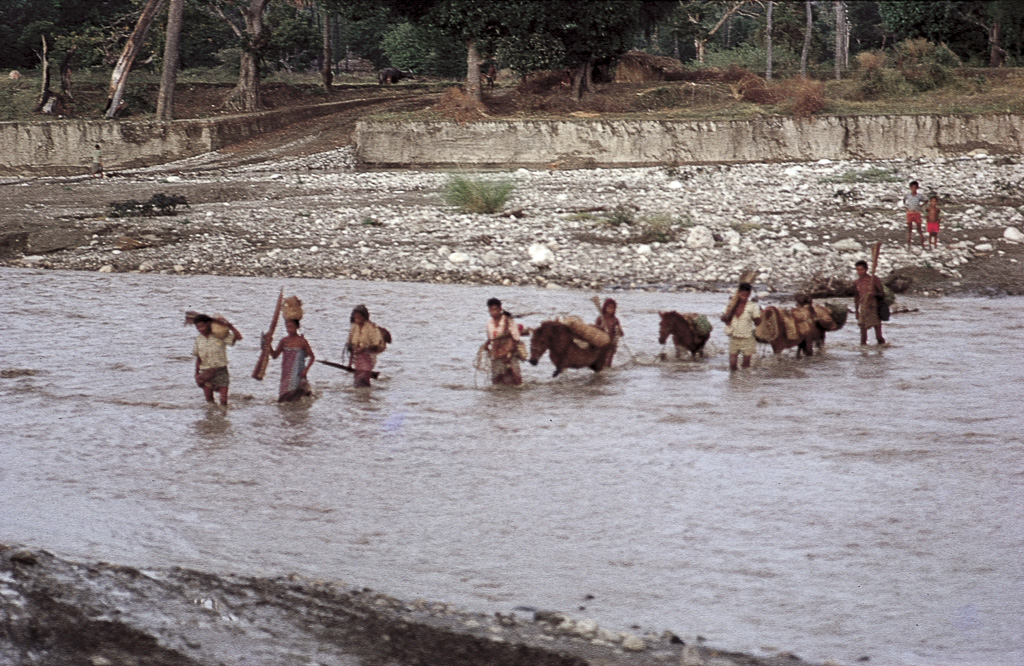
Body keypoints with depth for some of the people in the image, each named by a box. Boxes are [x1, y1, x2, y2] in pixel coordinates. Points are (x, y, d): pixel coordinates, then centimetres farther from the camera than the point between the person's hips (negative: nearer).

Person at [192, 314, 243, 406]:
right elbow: (198, 358, 14)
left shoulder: (220, 336, -7)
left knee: (223, 401, -8)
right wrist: (196, 373, 9)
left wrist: (228, 325, -21)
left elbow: (238, 337, -17)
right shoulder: (199, 340, 6)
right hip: (205, 373, 3)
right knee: (209, 400, 5)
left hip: (220, 370, -3)